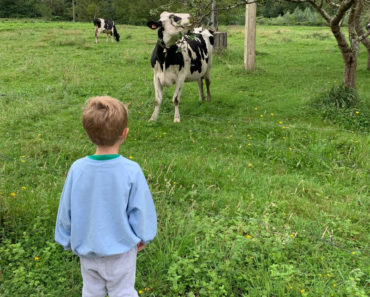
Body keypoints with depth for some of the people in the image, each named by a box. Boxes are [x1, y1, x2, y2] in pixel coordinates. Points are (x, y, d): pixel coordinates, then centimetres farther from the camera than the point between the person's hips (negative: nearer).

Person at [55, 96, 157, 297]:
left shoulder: (77, 169, -17)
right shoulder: (131, 171, -24)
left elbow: (66, 210, -5)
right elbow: (140, 210, -12)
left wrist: (67, 240, 12)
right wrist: (143, 237, 7)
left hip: (86, 250, 2)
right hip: (121, 250, -2)